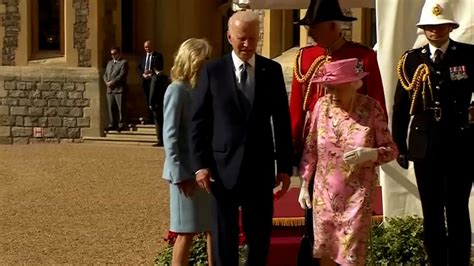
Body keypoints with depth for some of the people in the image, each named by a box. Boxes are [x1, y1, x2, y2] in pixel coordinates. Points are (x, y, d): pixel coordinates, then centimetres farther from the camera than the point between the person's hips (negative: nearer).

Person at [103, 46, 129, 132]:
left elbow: (122, 75, -12)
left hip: (119, 89, -6)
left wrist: (112, 82, -14)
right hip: (110, 89, 6)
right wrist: (106, 82, -1)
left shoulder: (123, 62, -1)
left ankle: (121, 124, -2)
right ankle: (112, 124, 10)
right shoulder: (109, 62, 22)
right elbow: (105, 74, 20)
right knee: (110, 108, 5)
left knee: (120, 108, -6)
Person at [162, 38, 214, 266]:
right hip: (188, 172, -6)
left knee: (214, 227, 11)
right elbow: (170, 136, -11)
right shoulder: (177, 90, -9)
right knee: (187, 231, 2)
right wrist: (179, 174, -14)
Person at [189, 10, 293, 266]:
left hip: (261, 167, 1)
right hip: (223, 166, -1)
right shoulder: (212, 70, -2)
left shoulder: (272, 70, 3)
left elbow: (282, 121, 5)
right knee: (224, 236, 9)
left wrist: (285, 166, 3)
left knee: (260, 235, 10)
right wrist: (200, 163, -7)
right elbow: (198, 120, 0)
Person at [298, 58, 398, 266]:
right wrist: (304, 184, 8)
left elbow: (391, 150, -5)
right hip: (324, 192, 3)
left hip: (358, 193, -3)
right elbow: (310, 148, 6)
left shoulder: (371, 108, -10)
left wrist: (370, 153, -25)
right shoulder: (322, 105, -3)